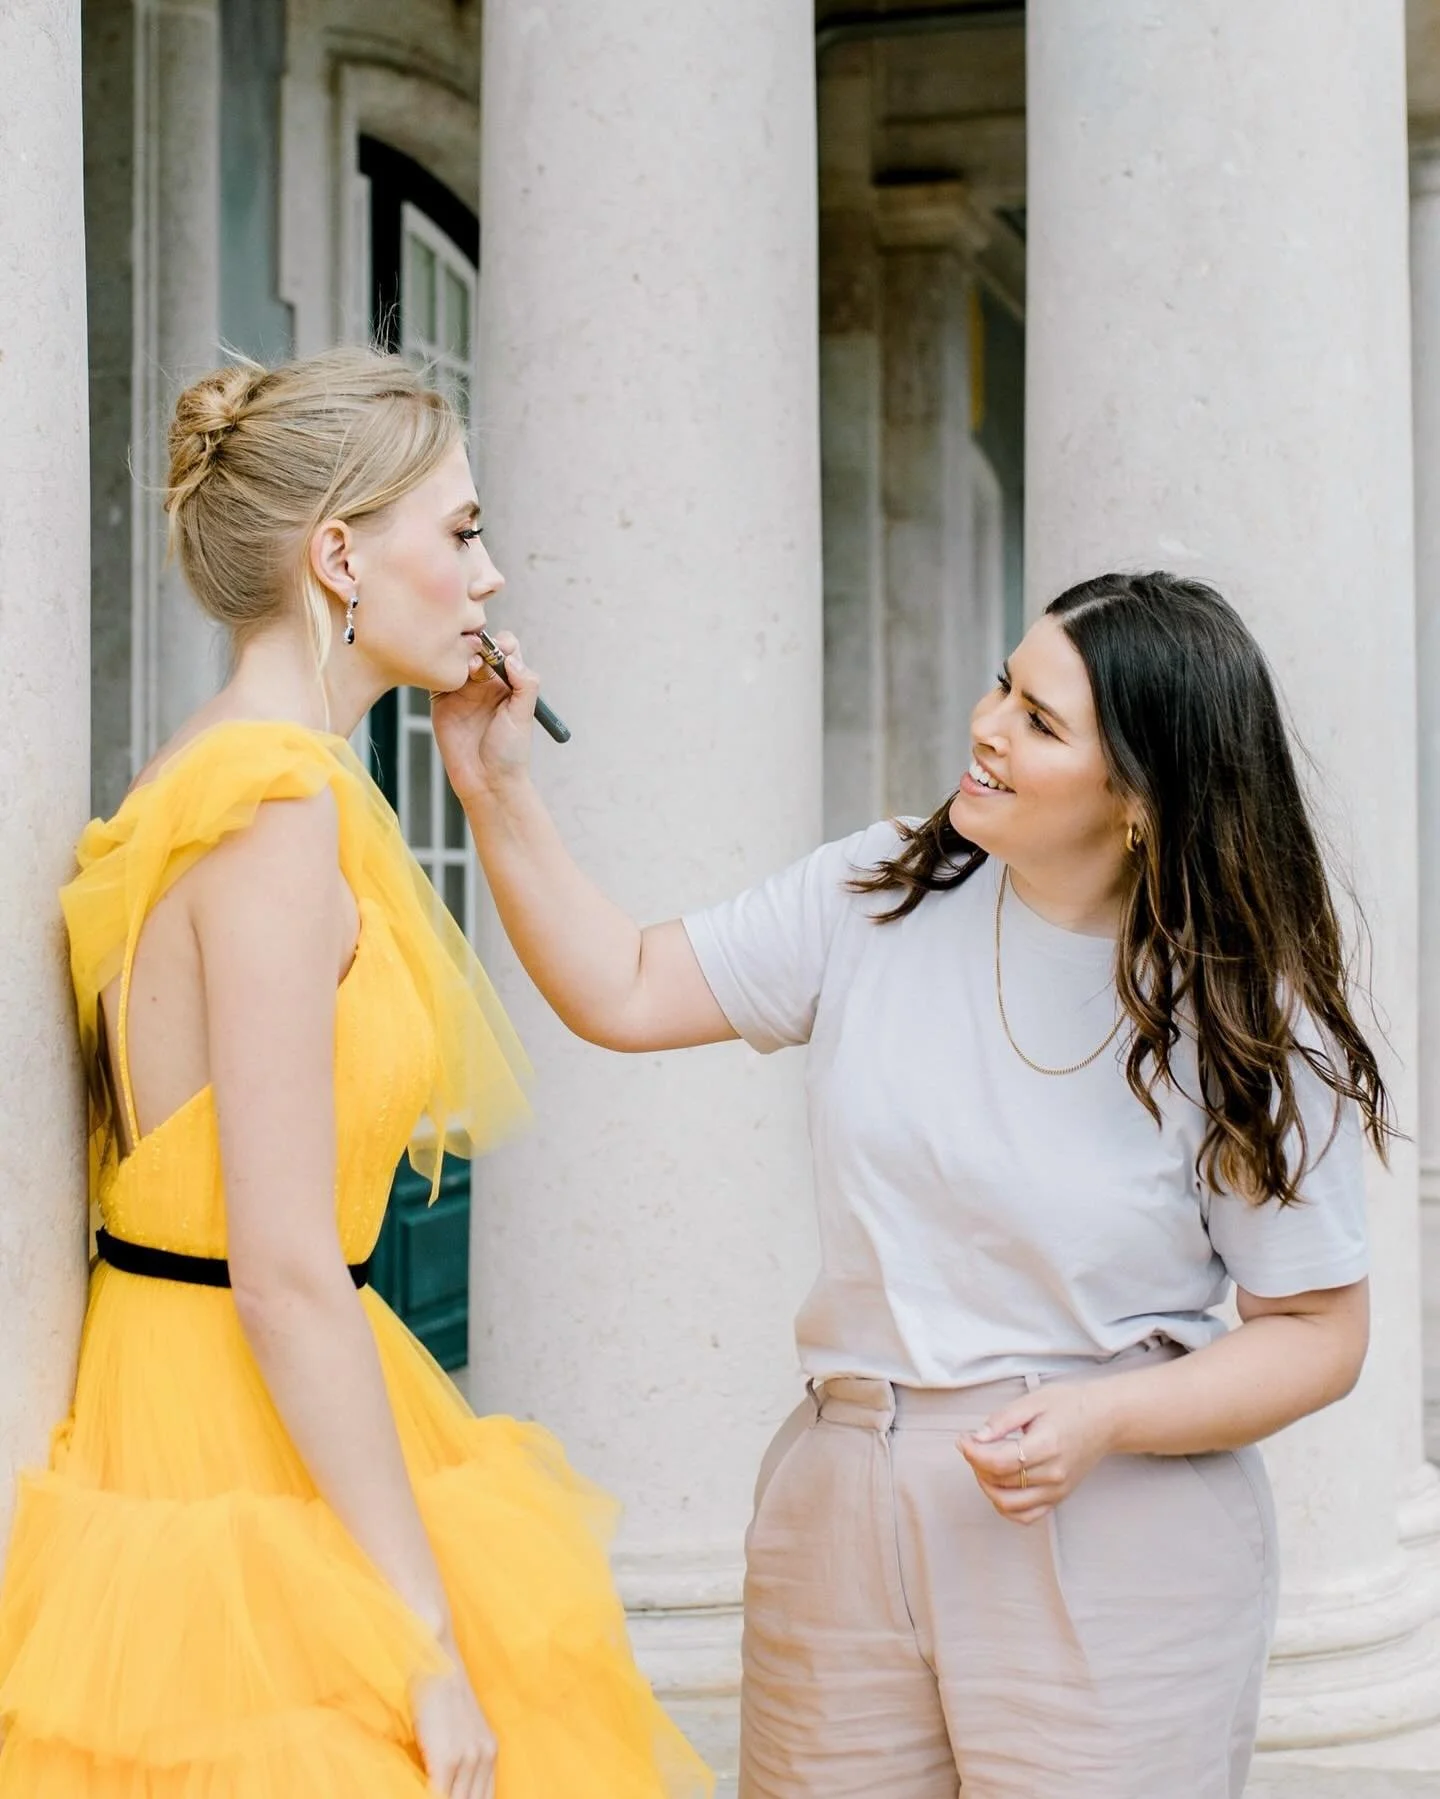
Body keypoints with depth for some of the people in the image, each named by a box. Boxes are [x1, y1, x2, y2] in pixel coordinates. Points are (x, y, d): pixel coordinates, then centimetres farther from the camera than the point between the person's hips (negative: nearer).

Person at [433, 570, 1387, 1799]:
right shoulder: (878, 897, 1)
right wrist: (496, 791, -4)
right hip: (844, 1511, 3)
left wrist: (1105, 1420, -19)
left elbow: (1320, 1331, -5)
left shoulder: (1244, 1021, -8)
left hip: (1113, 1529, -3)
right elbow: (625, 993, 5)